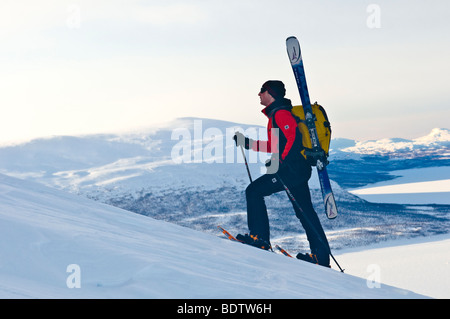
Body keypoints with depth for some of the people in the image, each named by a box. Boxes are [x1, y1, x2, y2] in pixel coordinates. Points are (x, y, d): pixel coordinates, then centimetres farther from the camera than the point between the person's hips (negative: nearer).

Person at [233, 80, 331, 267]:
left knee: (254, 191, -3)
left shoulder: (280, 113, -10)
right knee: (304, 211, 10)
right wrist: (247, 143, 25)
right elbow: (274, 146, 27)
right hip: (299, 169, 10)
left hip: (291, 168, -10)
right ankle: (321, 256, 11)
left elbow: (295, 138, -22)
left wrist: (280, 160, -24)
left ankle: (260, 238, -3)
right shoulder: (275, 114, 22)